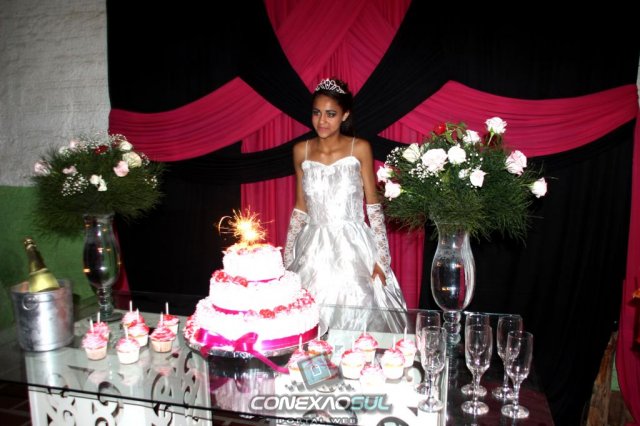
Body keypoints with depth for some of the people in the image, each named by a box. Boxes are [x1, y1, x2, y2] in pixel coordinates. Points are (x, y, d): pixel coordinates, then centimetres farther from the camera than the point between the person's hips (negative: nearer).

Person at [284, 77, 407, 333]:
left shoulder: (359, 149, -4)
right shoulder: (301, 151, 4)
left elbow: (373, 206, 0)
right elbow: (300, 208, 11)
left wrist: (380, 258, -5)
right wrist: (287, 259, 11)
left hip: (353, 247, -2)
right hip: (313, 250, 2)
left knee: (357, 316, 0)